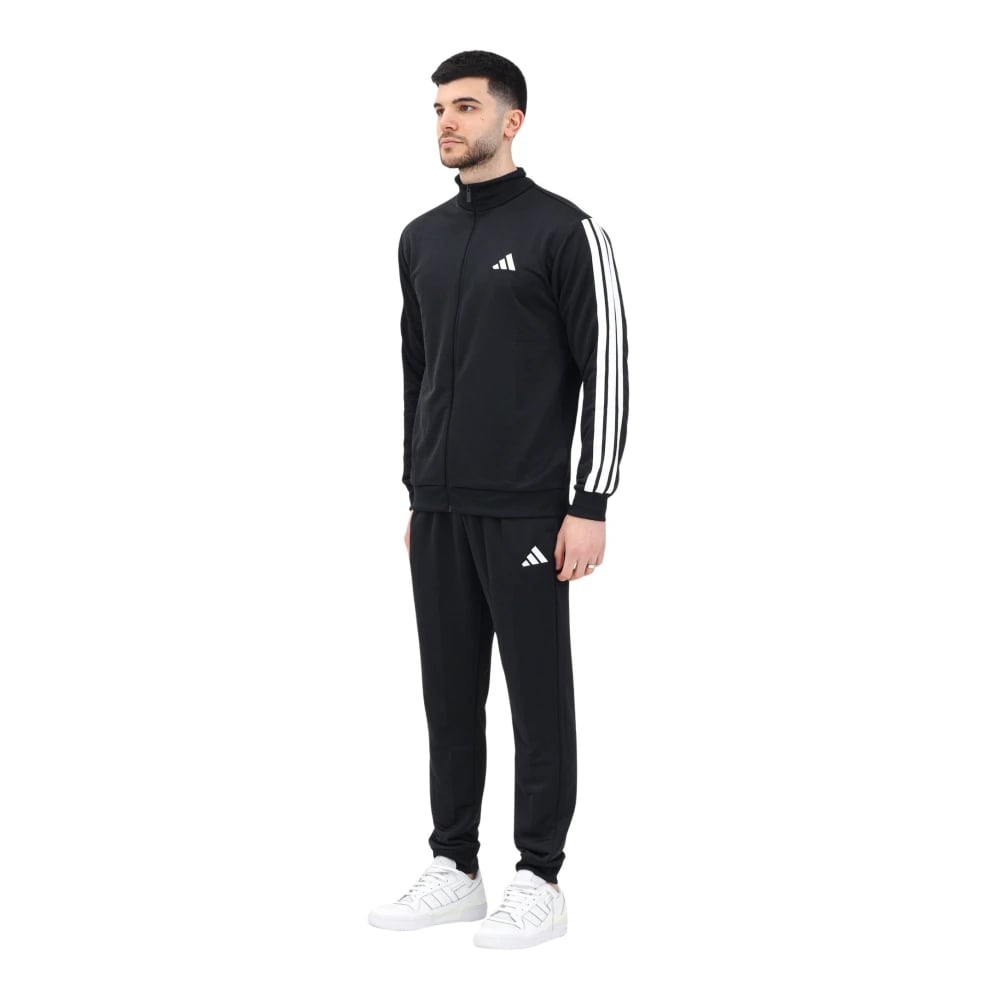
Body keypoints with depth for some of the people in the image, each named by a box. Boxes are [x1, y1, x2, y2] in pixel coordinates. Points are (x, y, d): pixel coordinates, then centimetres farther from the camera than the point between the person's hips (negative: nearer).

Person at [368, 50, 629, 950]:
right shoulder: (422, 239, 12)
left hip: (526, 512, -7)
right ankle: (455, 870, 22)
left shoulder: (564, 232, -10)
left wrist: (590, 506, -15)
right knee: (451, 696, 12)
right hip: (439, 511, 7)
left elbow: (607, 373, -12)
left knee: (537, 698, 1)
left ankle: (540, 883, 11)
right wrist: (417, 490, 17)